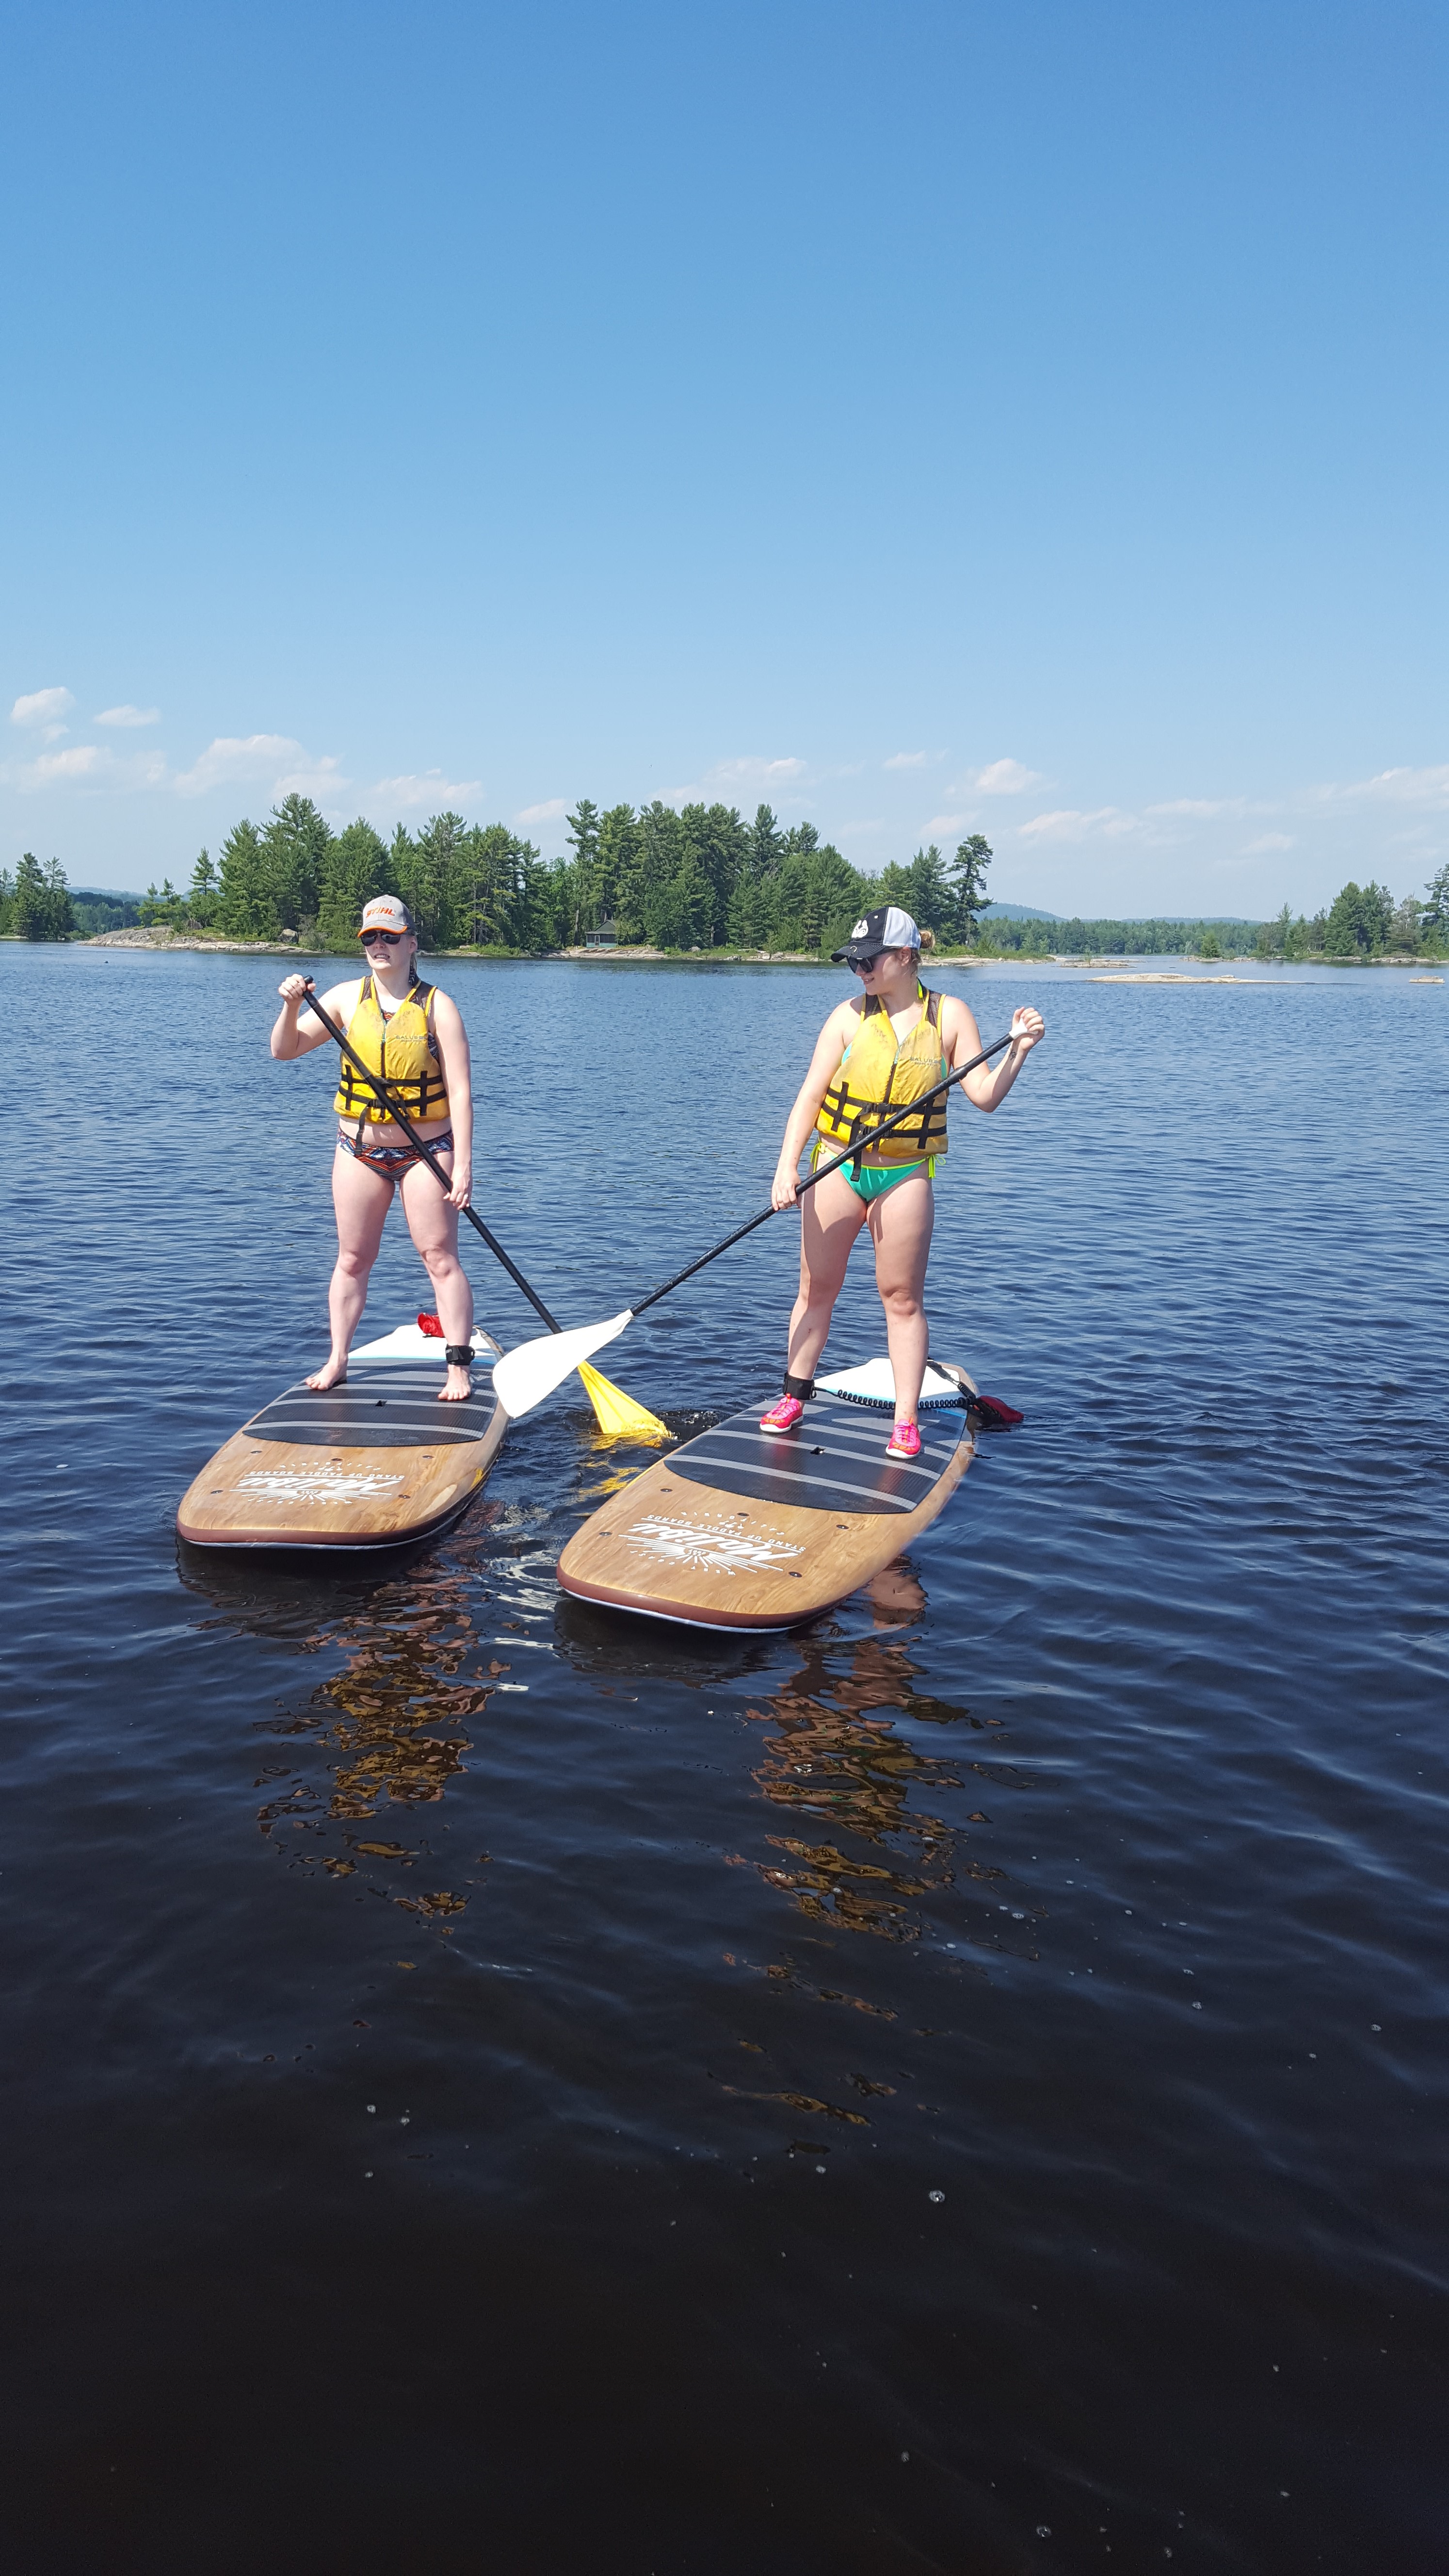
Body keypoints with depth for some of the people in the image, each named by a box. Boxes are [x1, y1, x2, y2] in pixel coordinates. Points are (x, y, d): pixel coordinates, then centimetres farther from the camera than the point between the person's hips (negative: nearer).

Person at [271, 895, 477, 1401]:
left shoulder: (436, 1005, -7)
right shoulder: (347, 997, 1)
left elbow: (459, 1091, -11)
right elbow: (285, 1051, 3)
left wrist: (463, 1164, -17)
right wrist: (292, 1006, -17)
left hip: (425, 1151, -3)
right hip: (359, 1151, 3)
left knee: (440, 1257, -2)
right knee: (353, 1260, 10)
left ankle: (458, 1366, 5)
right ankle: (337, 1360, 20)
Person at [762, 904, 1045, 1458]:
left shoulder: (948, 1015, -1)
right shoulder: (850, 1016, -3)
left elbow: (984, 1096, -2)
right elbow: (810, 1095, -6)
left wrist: (1018, 1051, -19)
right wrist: (787, 1166, -16)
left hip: (905, 1177, -1)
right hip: (838, 1169, 1)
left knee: (902, 1298, 4)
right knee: (817, 1288, 9)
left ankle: (906, 1420, 12)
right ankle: (795, 1395, 26)